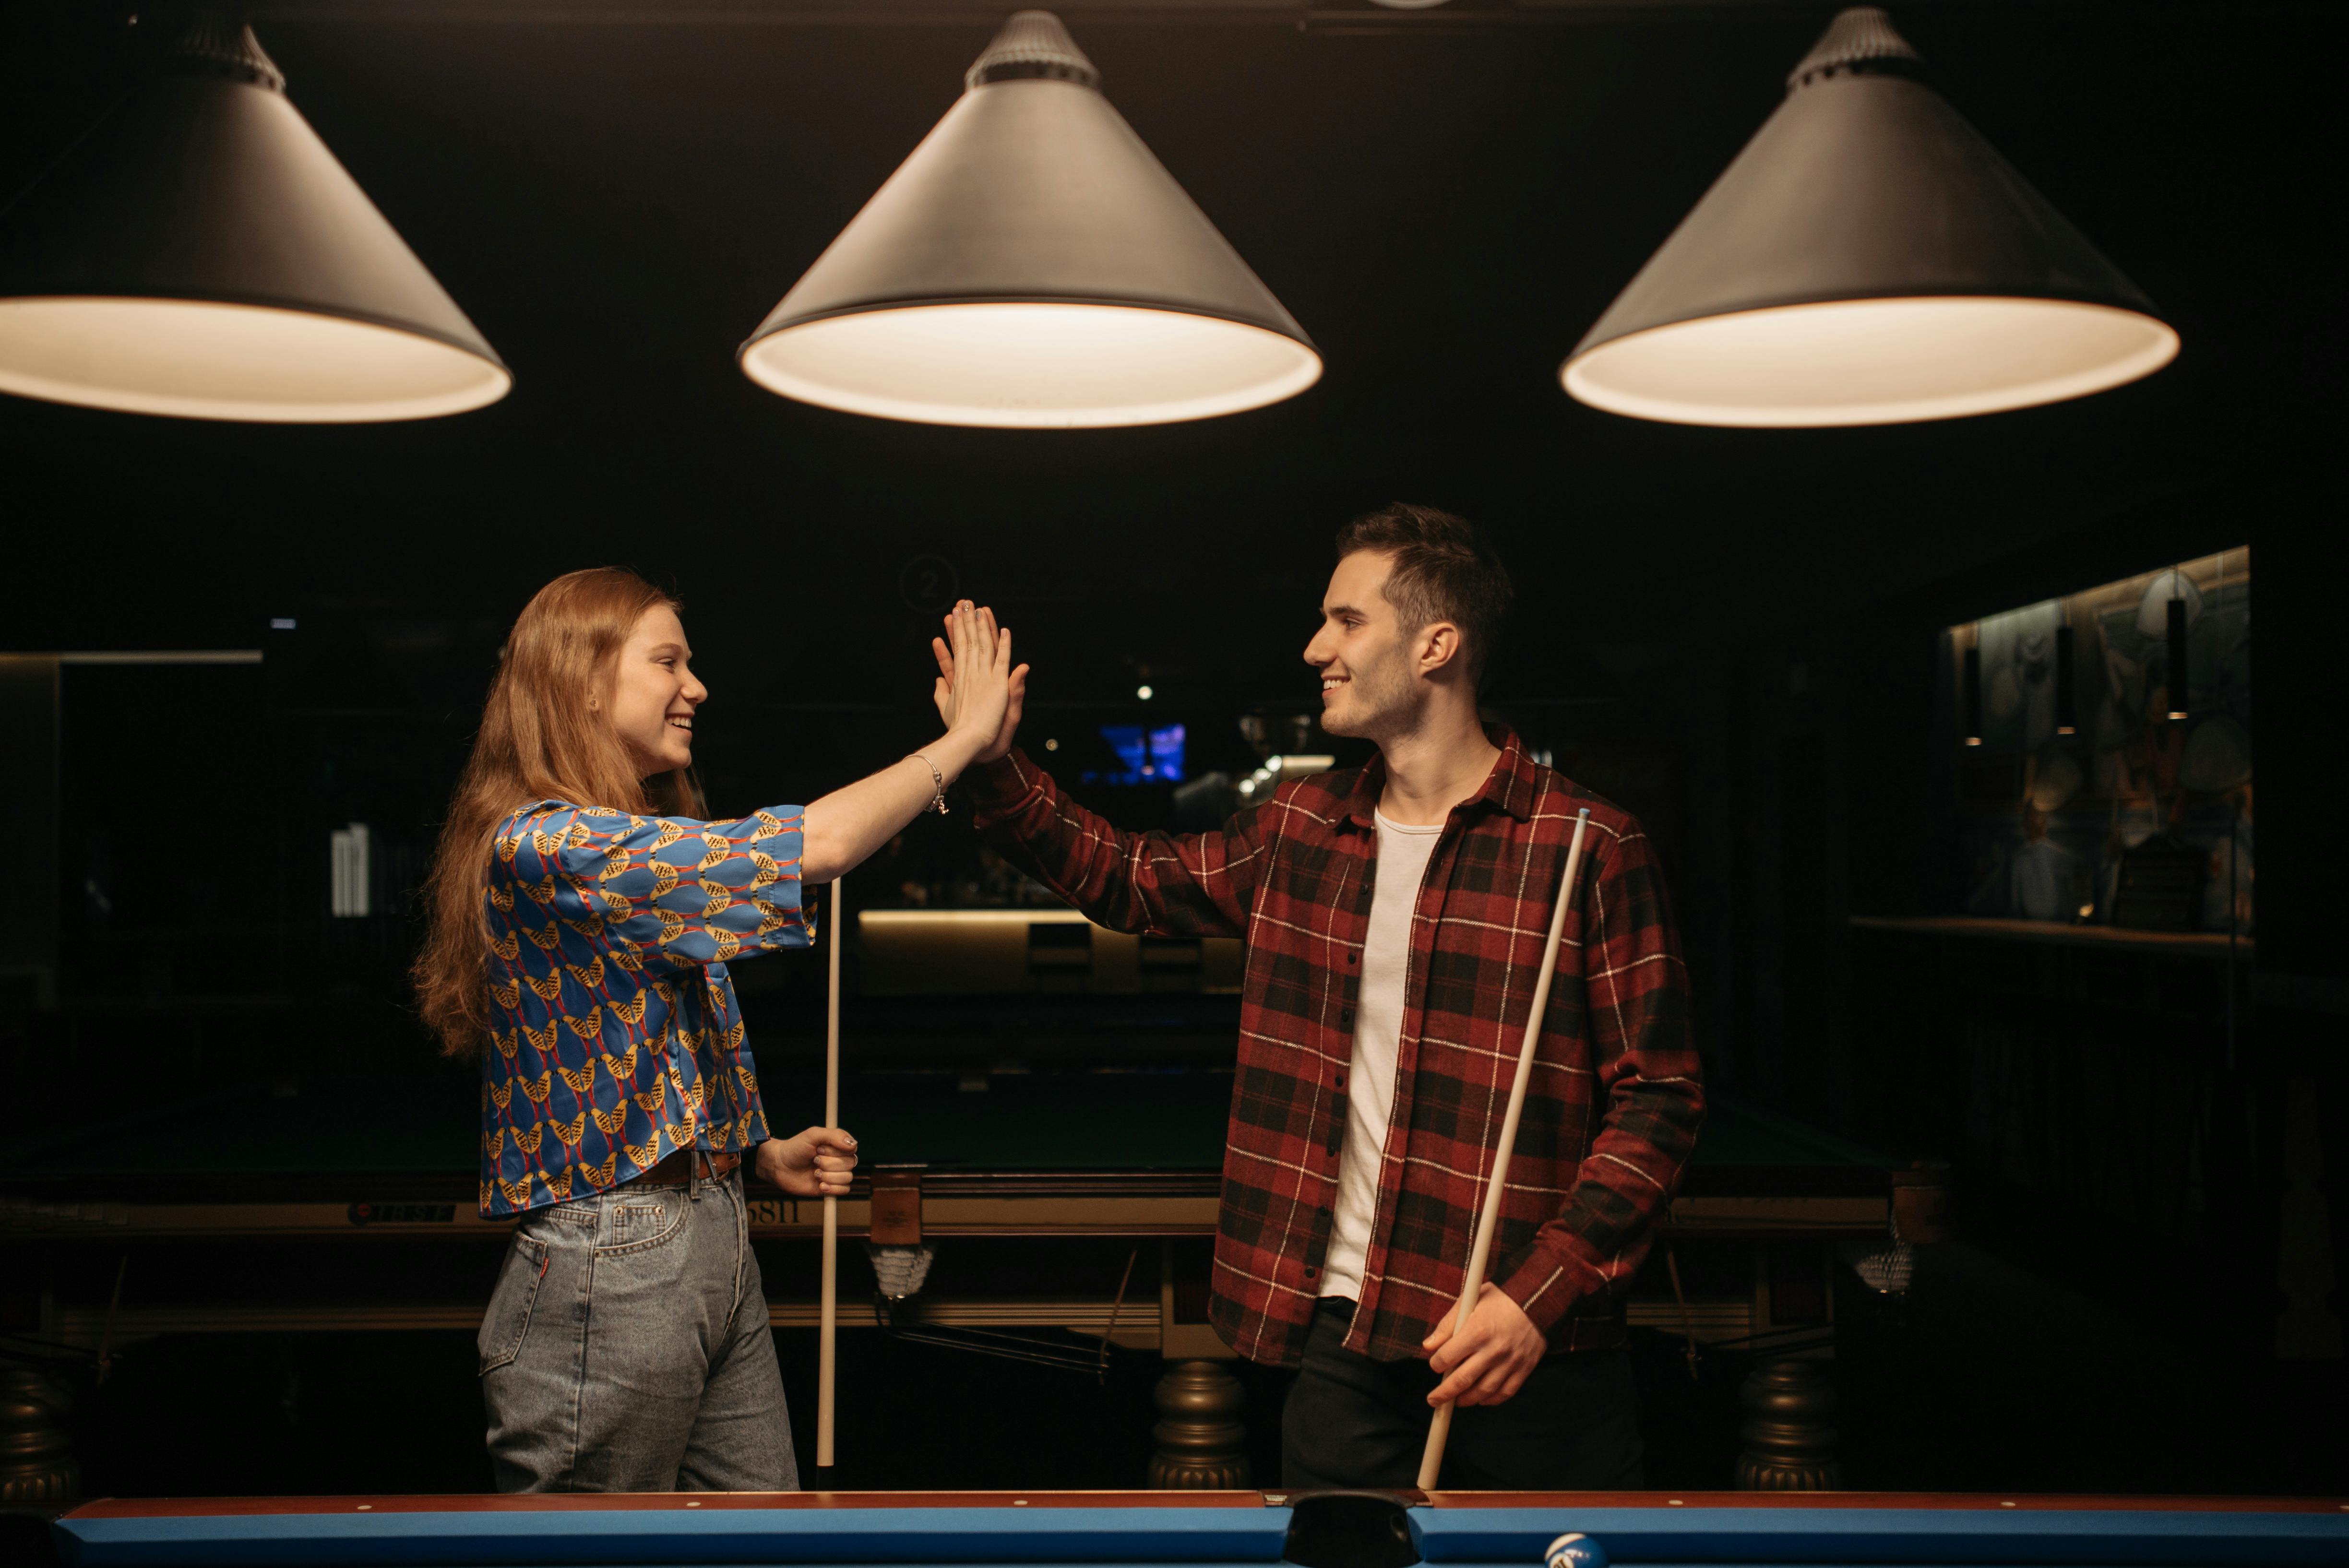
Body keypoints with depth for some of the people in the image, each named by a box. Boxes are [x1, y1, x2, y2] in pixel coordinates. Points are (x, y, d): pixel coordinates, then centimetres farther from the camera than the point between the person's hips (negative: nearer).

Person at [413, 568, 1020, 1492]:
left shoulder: (644, 853, 14)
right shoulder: (544, 847, -19)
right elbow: (815, 845, -24)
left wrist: (764, 1153, 8)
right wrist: (966, 735, -13)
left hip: (715, 1235, 9)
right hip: (610, 1269, -9)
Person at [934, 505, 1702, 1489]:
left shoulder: (1589, 848, -8)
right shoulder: (1300, 830, 8)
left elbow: (1658, 1099, -9)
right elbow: (1128, 878, 22)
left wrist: (1543, 1293, -18)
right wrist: (993, 761, 10)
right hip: (1344, 1340, 4)